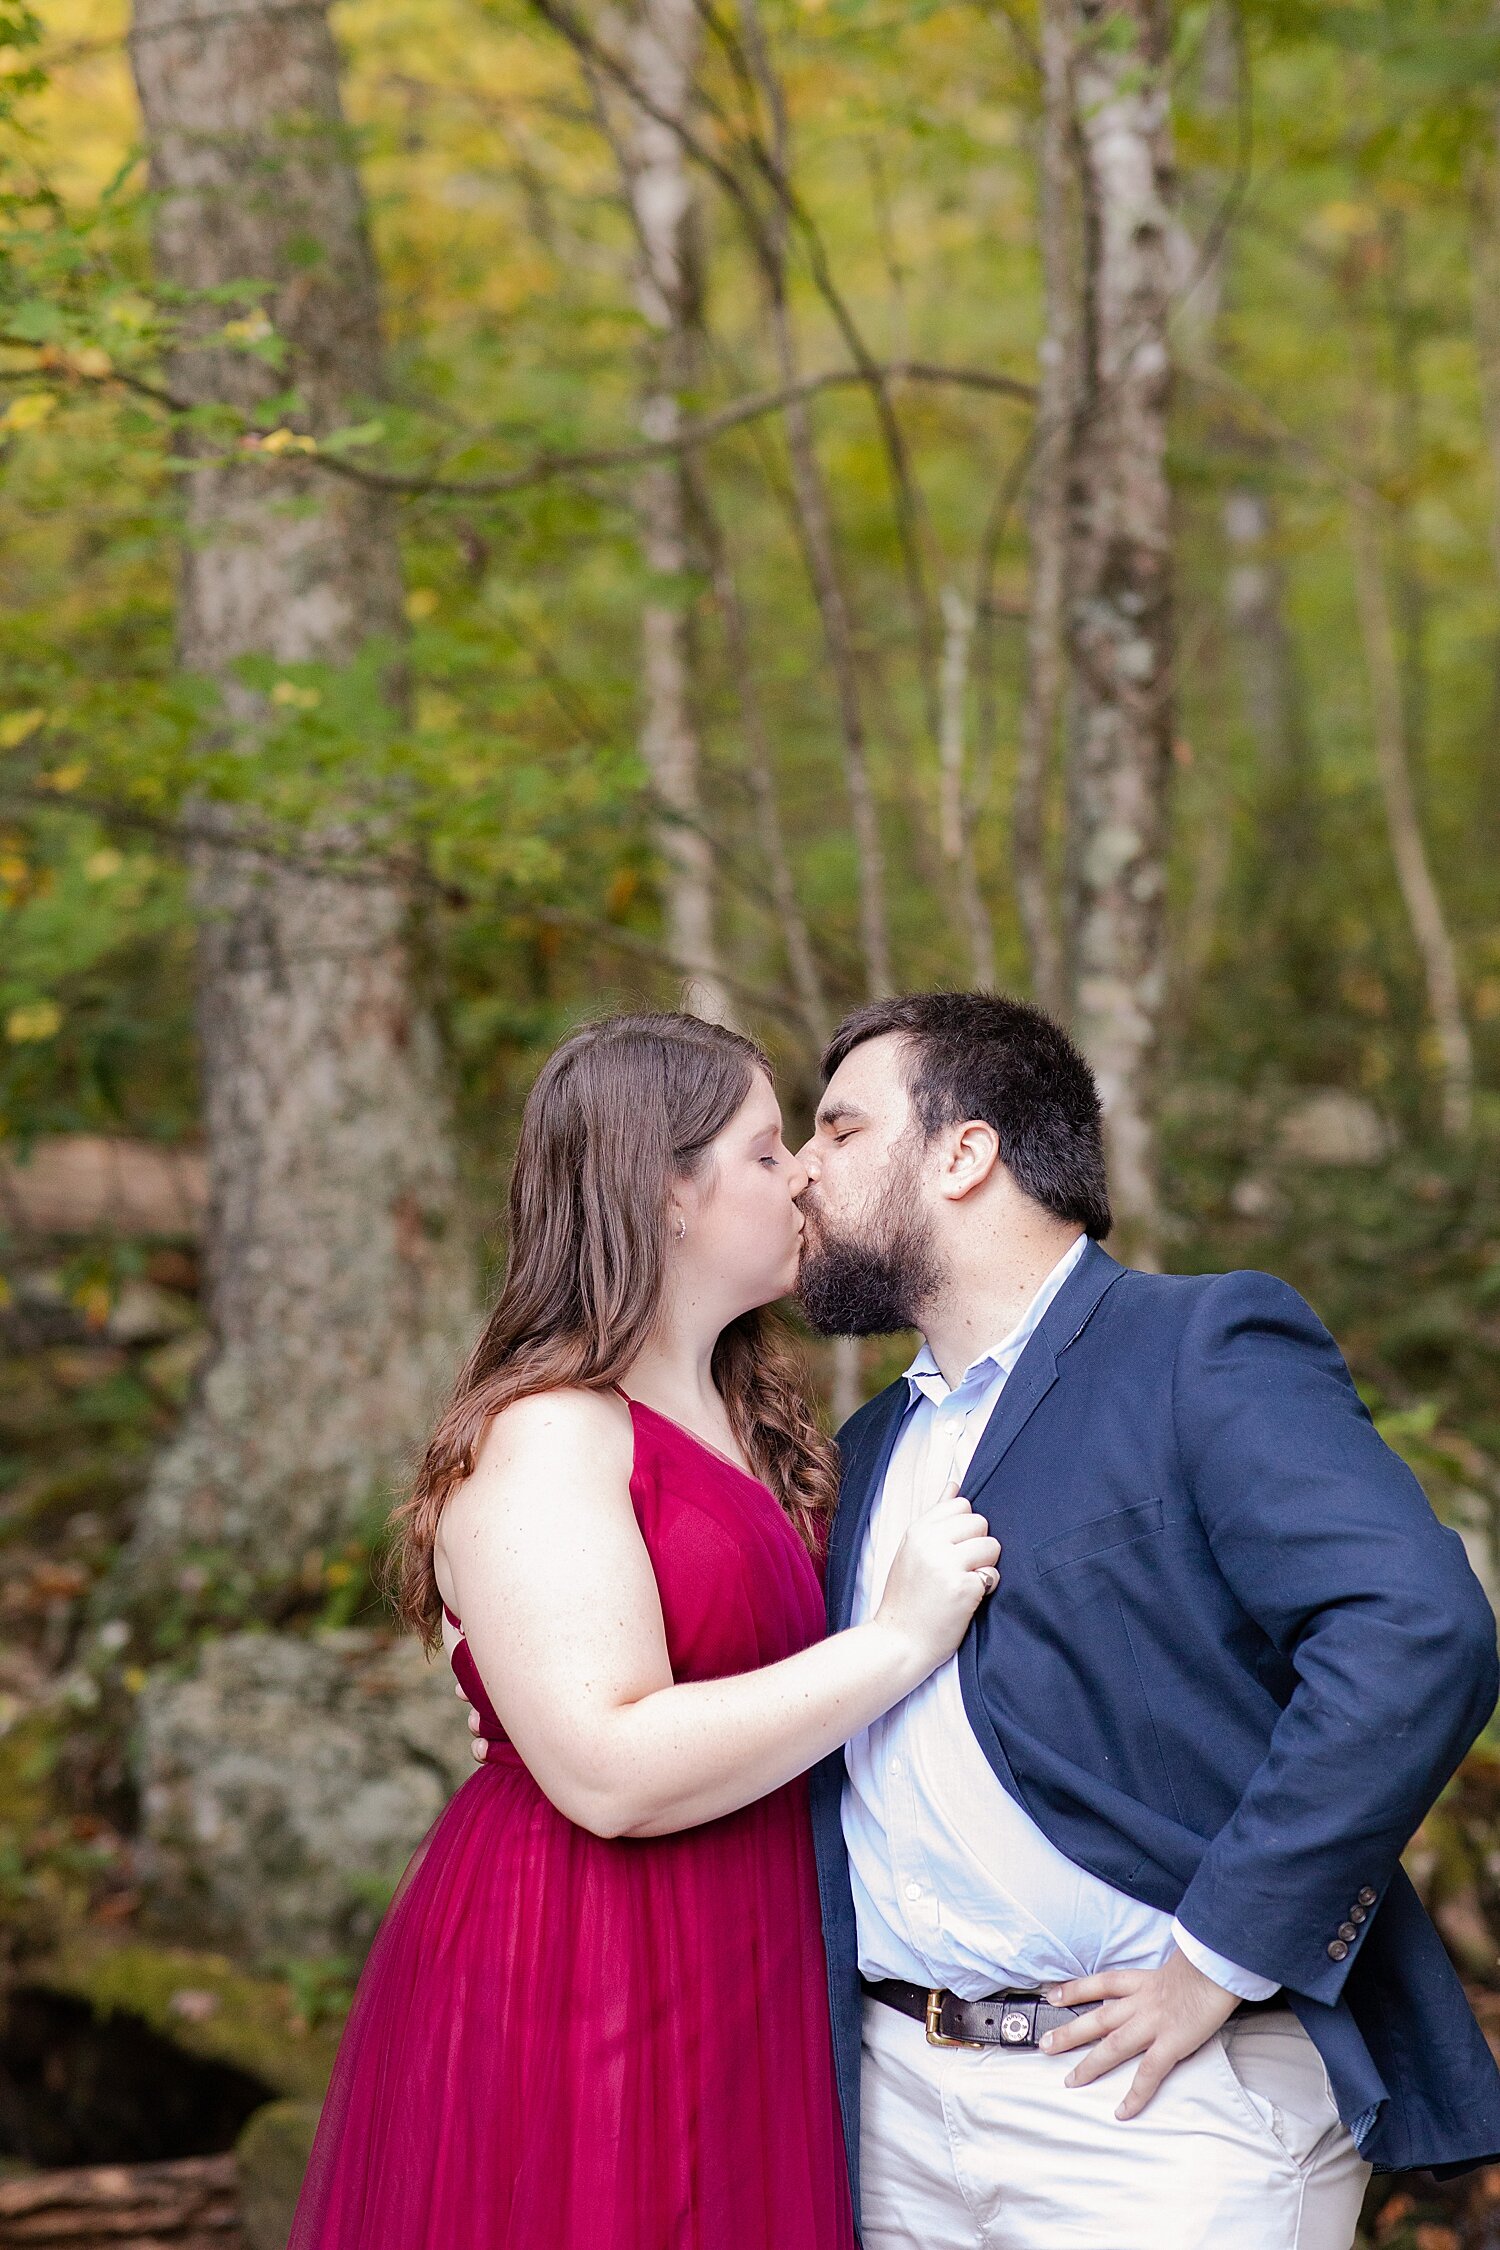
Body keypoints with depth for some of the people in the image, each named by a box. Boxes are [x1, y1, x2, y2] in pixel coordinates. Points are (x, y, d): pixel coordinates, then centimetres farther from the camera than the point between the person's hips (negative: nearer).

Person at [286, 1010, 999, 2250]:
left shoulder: (744, 1422, 14)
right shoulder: (544, 1437, -14)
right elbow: (609, 1772, -23)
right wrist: (897, 1643, -20)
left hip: (742, 1996, 8)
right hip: (579, 1992, -8)